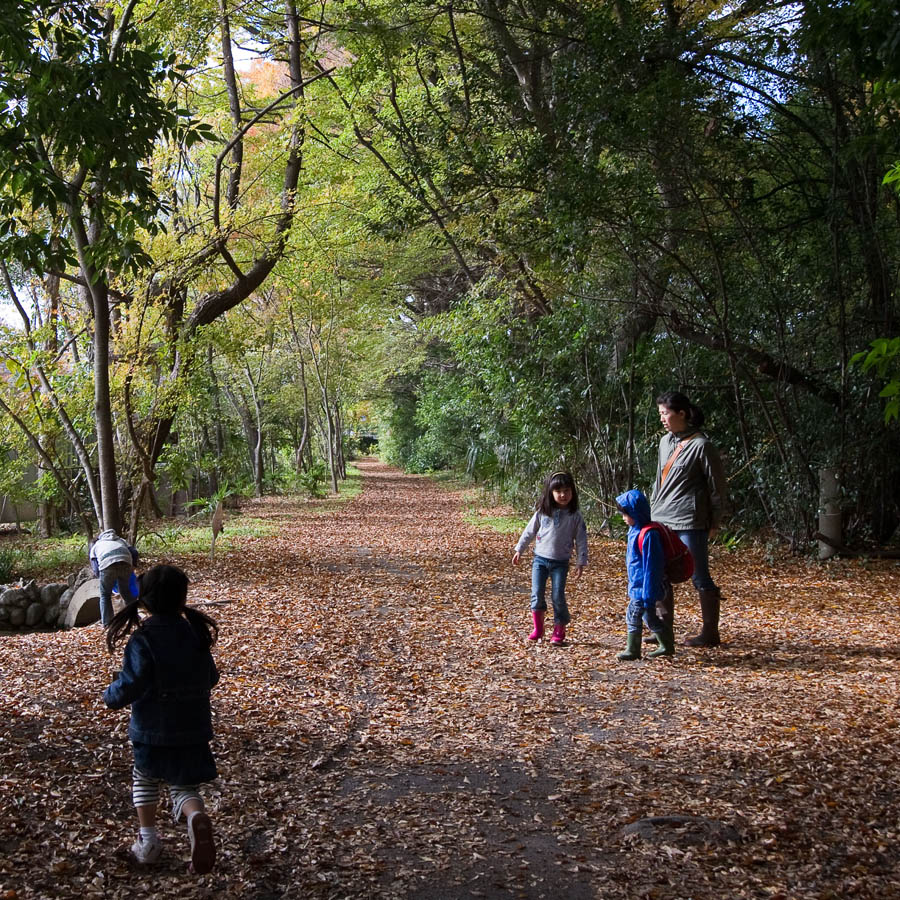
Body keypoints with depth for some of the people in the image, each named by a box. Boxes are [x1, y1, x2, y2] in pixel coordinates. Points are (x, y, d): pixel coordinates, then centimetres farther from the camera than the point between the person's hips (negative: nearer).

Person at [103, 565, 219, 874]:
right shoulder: (196, 633, 0)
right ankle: (197, 816, -22)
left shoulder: (142, 640, -16)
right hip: (193, 729, 2)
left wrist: (110, 696, 1)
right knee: (183, 786, 11)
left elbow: (129, 686, -21)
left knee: (144, 779, 25)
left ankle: (148, 841, 23)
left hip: (153, 729, -2)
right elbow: (210, 678, 10)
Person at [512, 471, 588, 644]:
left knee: (558, 596, -4)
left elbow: (581, 540, 0)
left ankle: (559, 630, 11)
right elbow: (529, 531, 8)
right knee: (537, 594, -1)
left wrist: (581, 562, -2)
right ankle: (538, 628, 13)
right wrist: (519, 550, 10)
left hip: (561, 563, -2)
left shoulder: (575, 517, -4)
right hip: (540, 559, 2)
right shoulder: (542, 512, -1)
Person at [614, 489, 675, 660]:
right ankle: (666, 646, 27)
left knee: (633, 615, -3)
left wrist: (648, 594, -22)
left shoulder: (647, 535, -23)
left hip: (644, 587, -10)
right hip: (637, 585, 10)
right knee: (648, 616, 17)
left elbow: (651, 566, -23)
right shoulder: (635, 531, 9)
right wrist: (632, 585, 23)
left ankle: (632, 650, 8)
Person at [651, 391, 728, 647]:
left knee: (700, 578, 0)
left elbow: (718, 486, -6)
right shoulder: (666, 442, 12)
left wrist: (714, 522, -4)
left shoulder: (701, 445, -10)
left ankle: (710, 633, 9)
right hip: (662, 522, 8)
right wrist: (652, 510, 18)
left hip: (690, 523, -8)